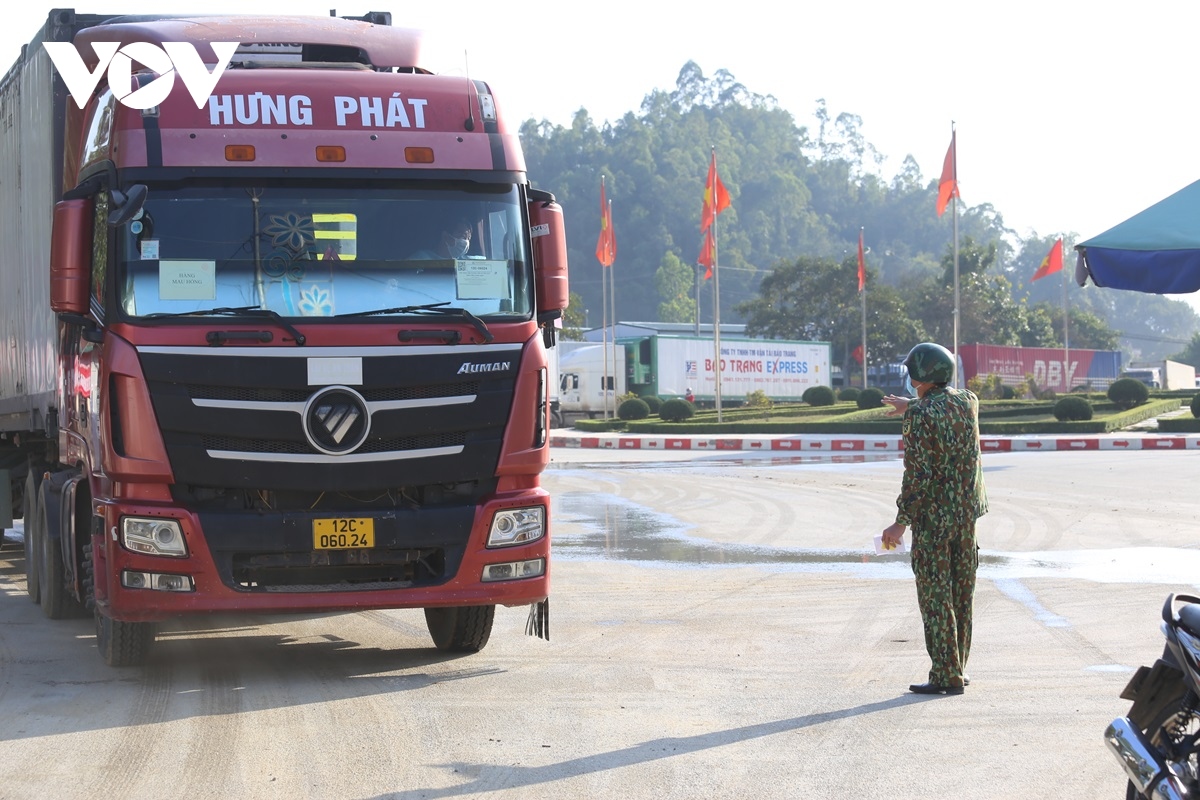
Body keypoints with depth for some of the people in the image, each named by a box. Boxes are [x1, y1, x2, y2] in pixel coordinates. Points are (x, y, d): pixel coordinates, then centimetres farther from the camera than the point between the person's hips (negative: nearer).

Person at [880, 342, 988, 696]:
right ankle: (958, 667, 22)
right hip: (967, 512, 7)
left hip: (933, 517, -7)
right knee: (962, 594, 14)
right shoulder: (969, 401, 4)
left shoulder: (920, 417, -16)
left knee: (935, 598, -2)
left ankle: (946, 676, -2)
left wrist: (900, 522, -14)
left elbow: (918, 475, -19)